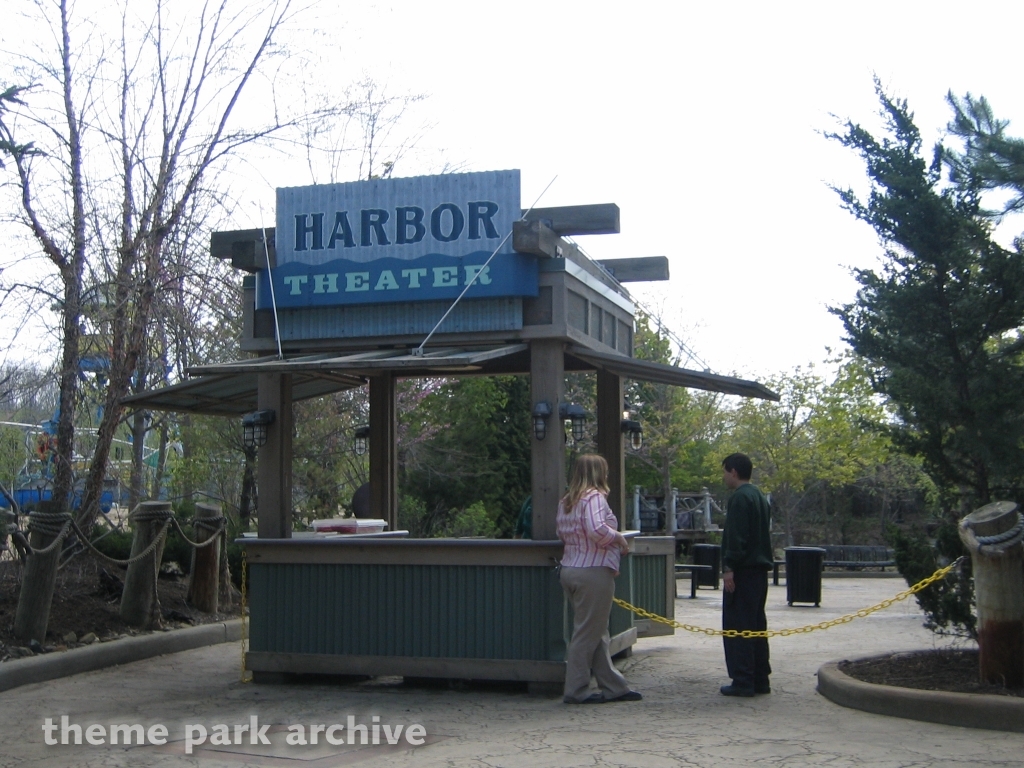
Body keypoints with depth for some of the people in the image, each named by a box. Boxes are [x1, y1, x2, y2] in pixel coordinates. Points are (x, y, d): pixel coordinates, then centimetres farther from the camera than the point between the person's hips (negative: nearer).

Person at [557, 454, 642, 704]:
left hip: (569, 569, 9)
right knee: (588, 633, -1)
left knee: (597, 632, 14)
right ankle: (576, 691, 5)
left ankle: (613, 687, 21)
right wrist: (619, 538, -12)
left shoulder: (566, 501, 13)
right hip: (593, 571, -9)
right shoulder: (594, 497, -13)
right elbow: (597, 529, -27)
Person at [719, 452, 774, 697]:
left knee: (737, 626, -6)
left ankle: (743, 681, -6)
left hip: (743, 570, -10)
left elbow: (736, 537, -20)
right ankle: (760, 679, 16)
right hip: (760, 568, 10)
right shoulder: (759, 496, 18)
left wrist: (730, 567, -19)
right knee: (756, 625, 13)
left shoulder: (739, 498, -13)